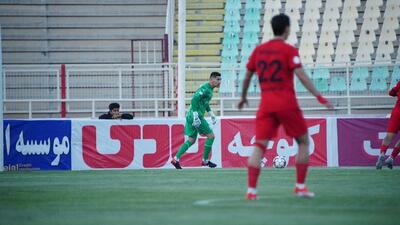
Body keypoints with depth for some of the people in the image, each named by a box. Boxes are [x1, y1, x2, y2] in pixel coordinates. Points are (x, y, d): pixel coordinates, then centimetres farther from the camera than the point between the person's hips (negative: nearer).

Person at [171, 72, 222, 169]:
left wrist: (211, 114, 26)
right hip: (196, 116, -10)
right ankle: (205, 160, 5)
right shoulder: (205, 89, -16)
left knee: (191, 140, 12)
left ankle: (176, 159, 7)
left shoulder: (209, 89, 16)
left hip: (191, 117, 10)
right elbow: (194, 100, -26)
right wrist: (196, 116, -28)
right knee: (211, 136, -2)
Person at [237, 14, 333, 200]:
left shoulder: (258, 50, 9)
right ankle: (300, 186, 9)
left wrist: (243, 97, 31)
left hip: (266, 104, 4)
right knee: (303, 141, 13)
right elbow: (301, 76, -14)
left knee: (259, 146, 1)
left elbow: (247, 76, 16)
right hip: (287, 104, -4)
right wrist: (319, 97, -14)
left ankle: (251, 189, -12)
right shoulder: (289, 50, -5)